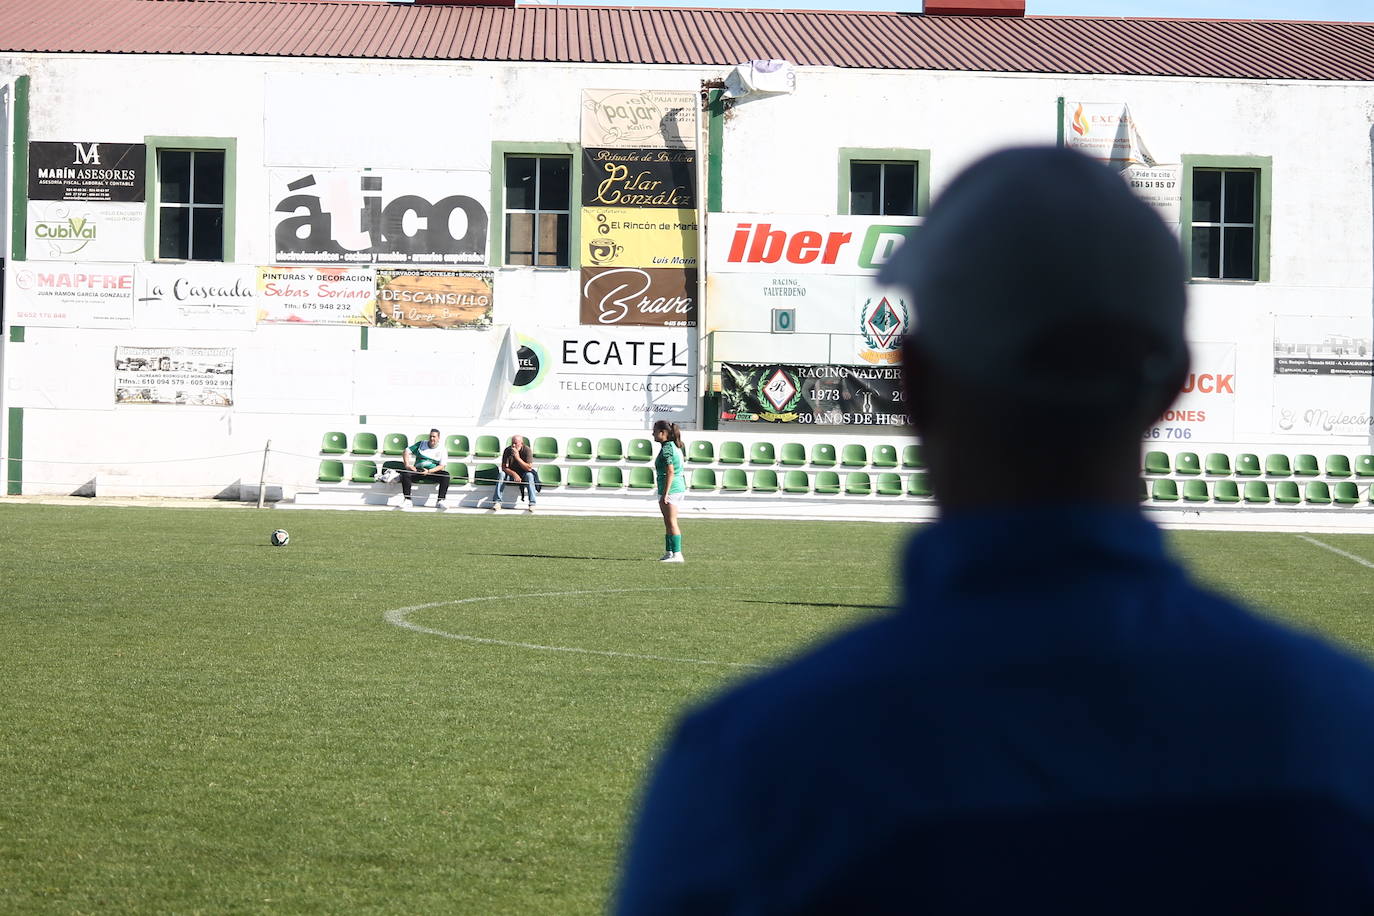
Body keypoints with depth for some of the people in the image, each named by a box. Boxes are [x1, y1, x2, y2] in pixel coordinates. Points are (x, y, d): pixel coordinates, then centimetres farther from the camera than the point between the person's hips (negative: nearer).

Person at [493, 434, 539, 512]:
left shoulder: (526, 450, -16)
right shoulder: (508, 450, -12)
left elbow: (529, 468, -22)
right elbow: (504, 467, -13)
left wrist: (518, 458, -32)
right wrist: (514, 474, -31)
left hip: (523, 473, -1)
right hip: (511, 472, 1)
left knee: (529, 475, -34)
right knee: (501, 474, -28)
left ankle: (532, 504, -34)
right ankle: (497, 502, -29)